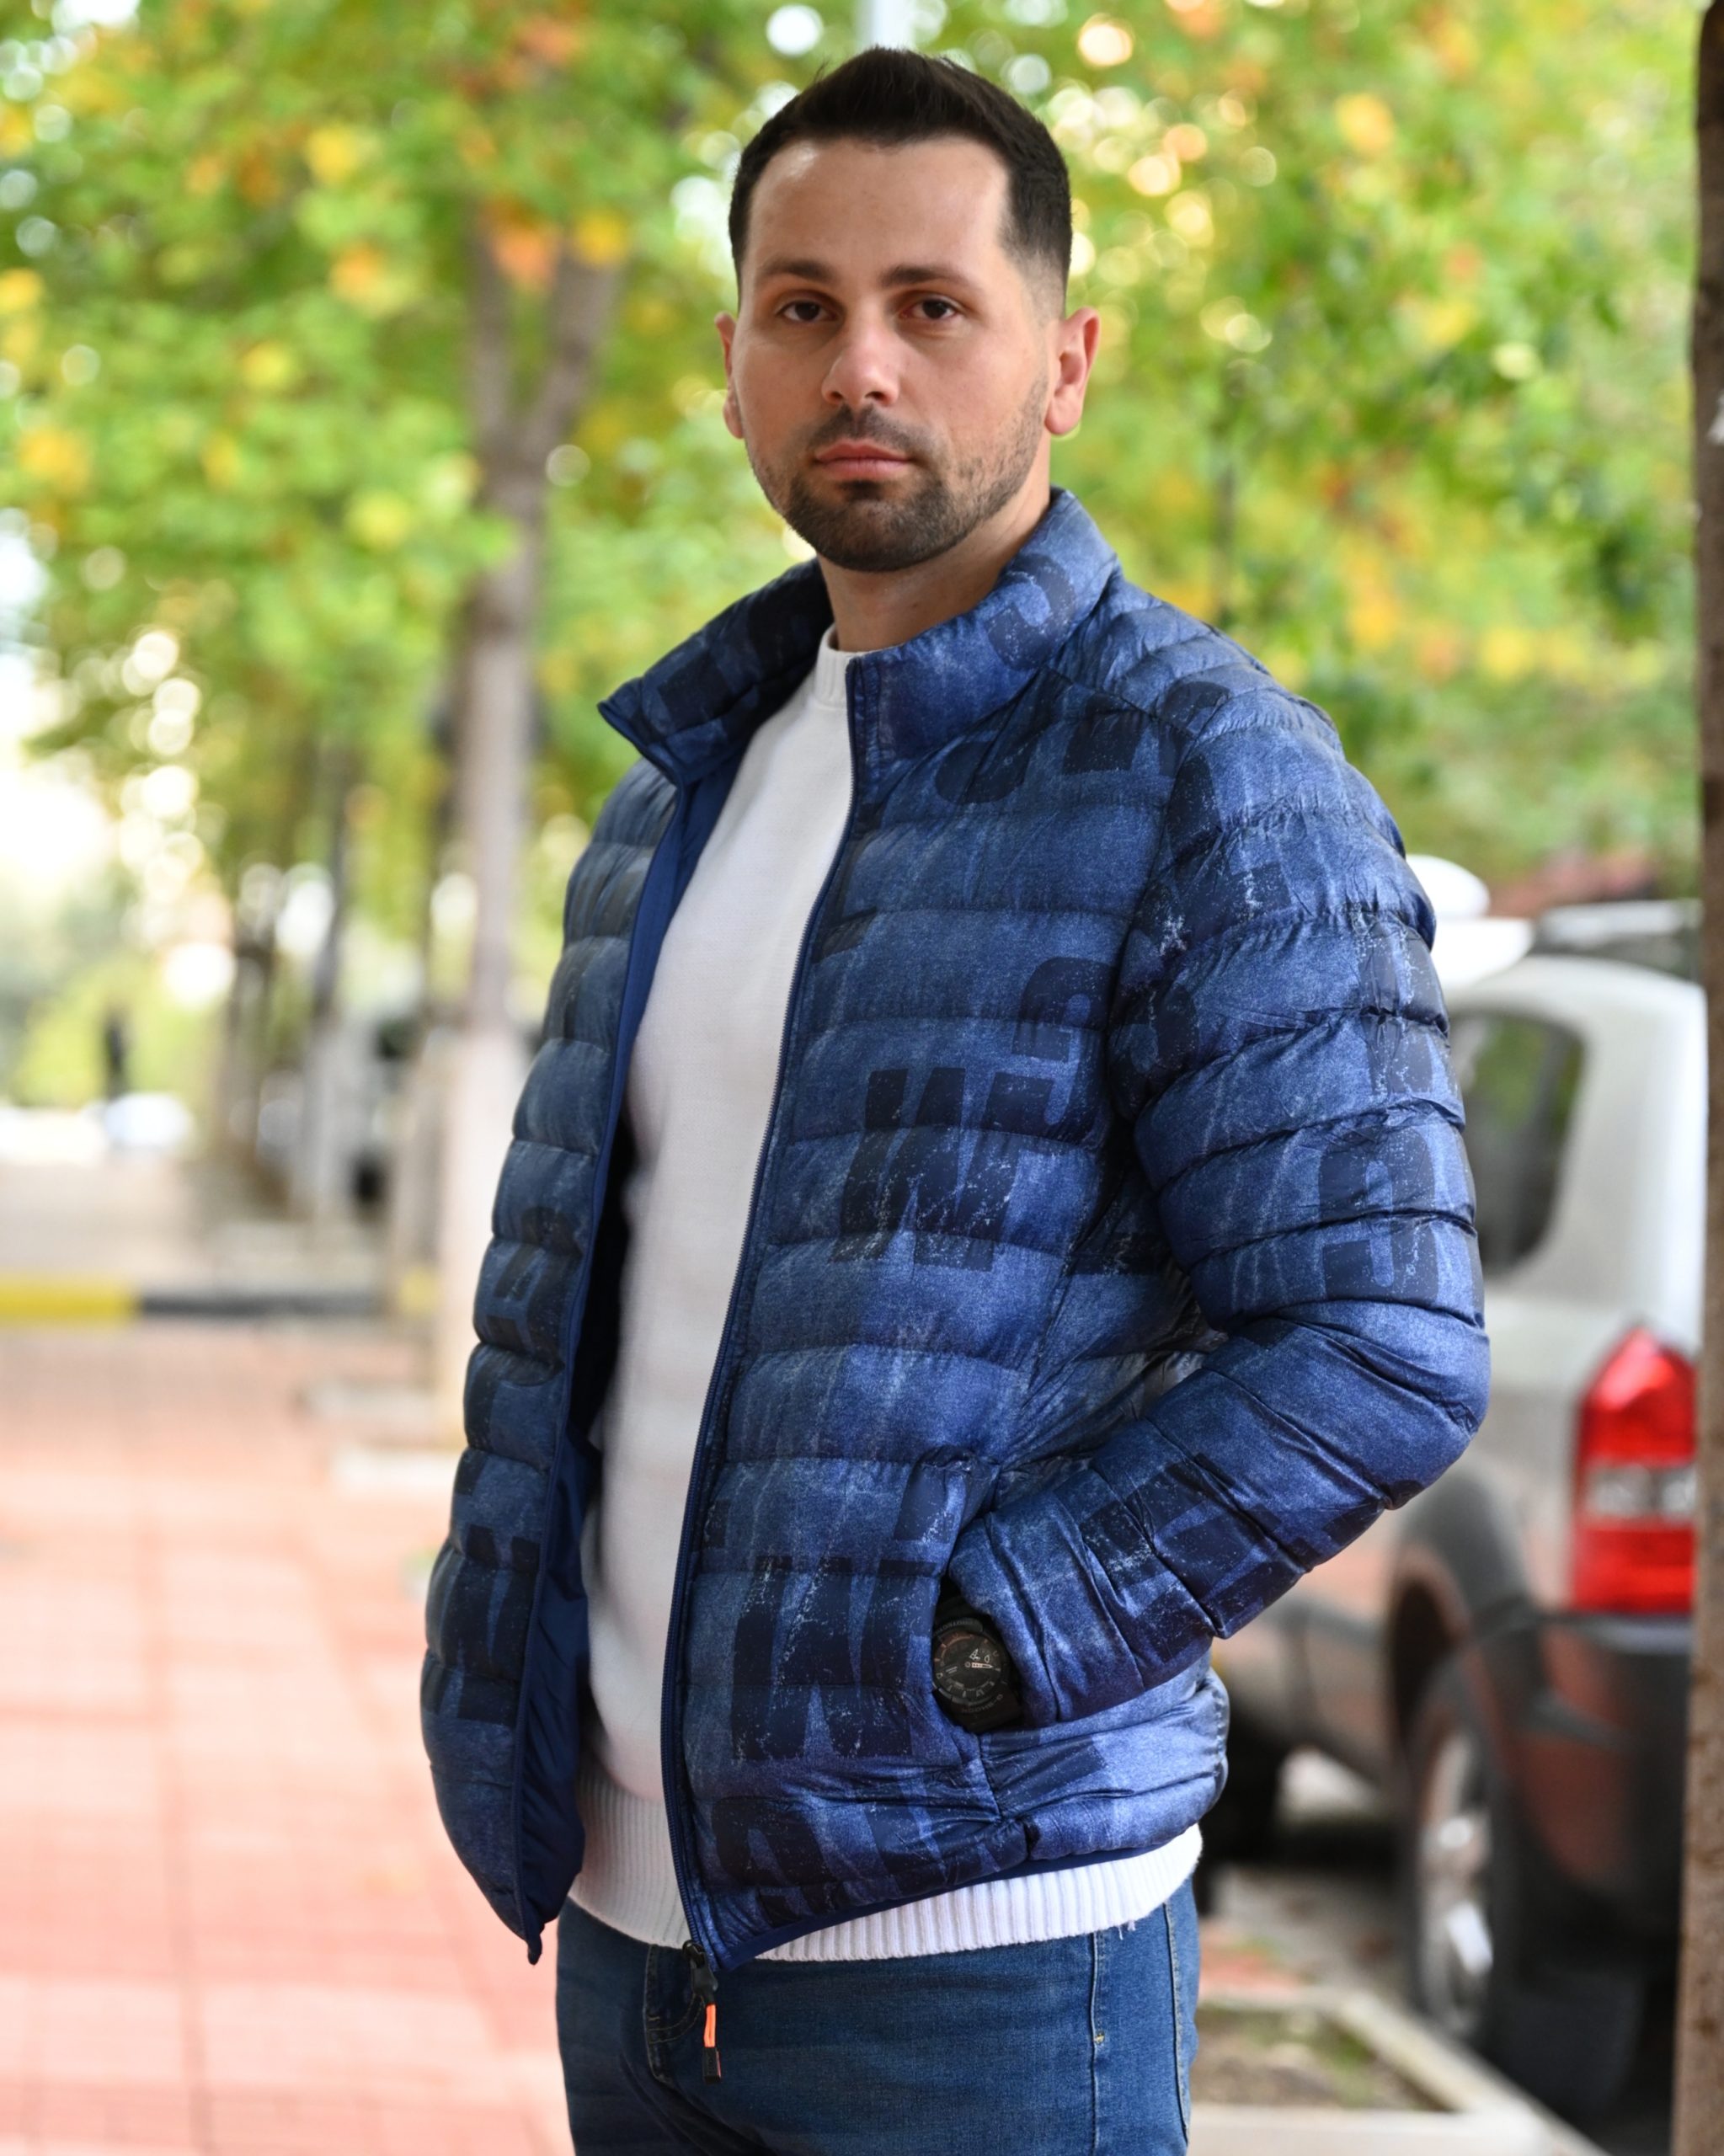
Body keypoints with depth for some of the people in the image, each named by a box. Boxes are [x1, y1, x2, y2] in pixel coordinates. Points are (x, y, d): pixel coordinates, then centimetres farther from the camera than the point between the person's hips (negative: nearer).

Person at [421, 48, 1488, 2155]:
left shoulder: (1207, 777, -9)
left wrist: (955, 1653, -17)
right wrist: (498, 1676, 7)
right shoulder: (690, 773, 13)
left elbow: (1378, 1350, -16)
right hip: (635, 1901, 7)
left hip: (972, 1930, -6)